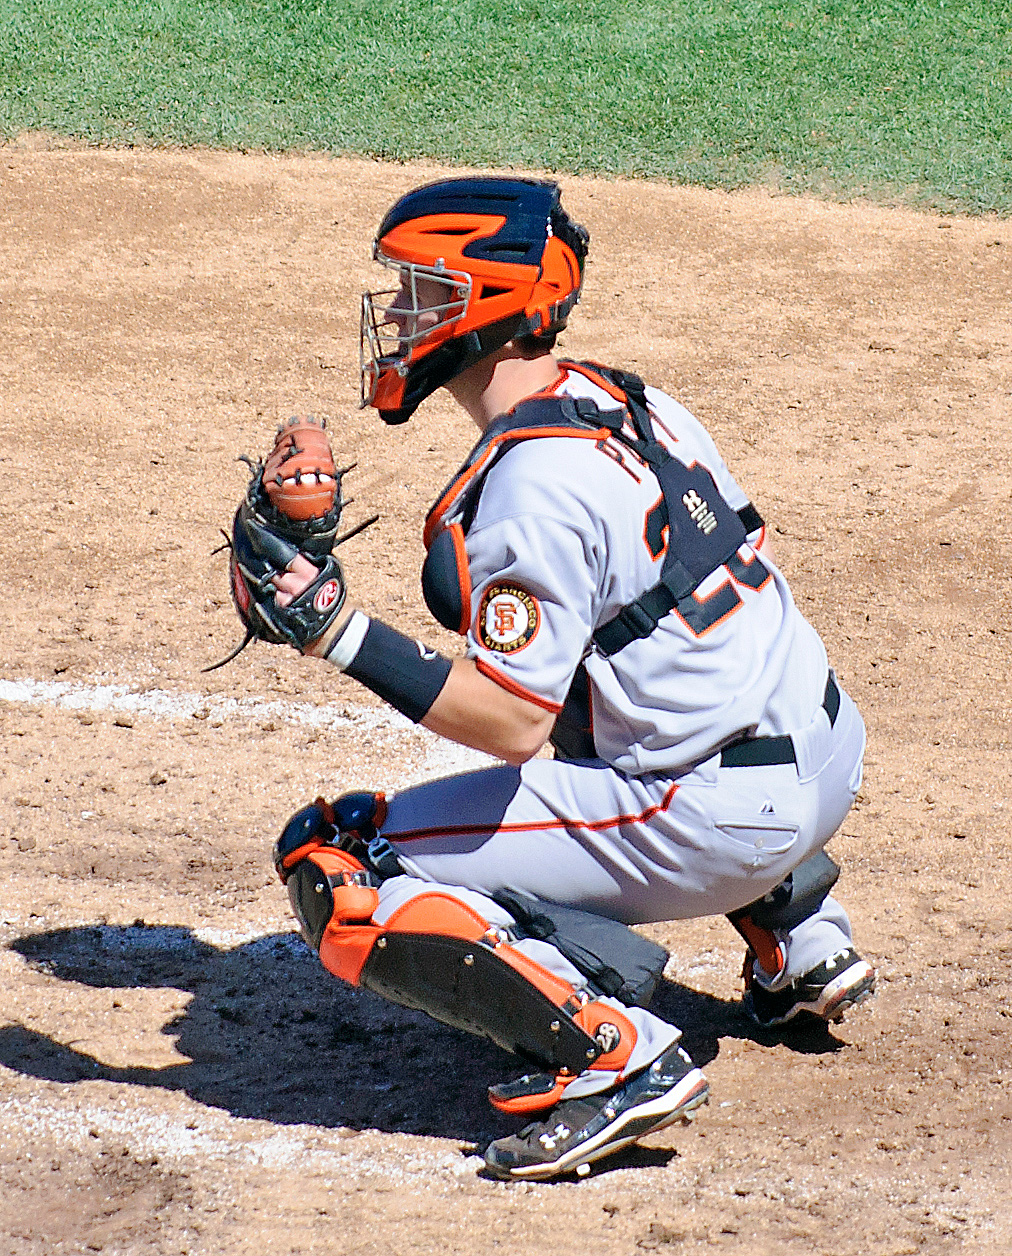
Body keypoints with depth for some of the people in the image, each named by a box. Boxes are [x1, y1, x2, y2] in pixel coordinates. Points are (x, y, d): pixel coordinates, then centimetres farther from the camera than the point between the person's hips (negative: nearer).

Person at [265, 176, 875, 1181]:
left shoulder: (531, 484, -19)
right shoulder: (635, 401, 8)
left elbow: (514, 723, -23)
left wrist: (344, 636, -25)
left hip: (721, 826, -9)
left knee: (336, 868, -8)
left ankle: (613, 1052, -14)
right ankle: (800, 942, 36)